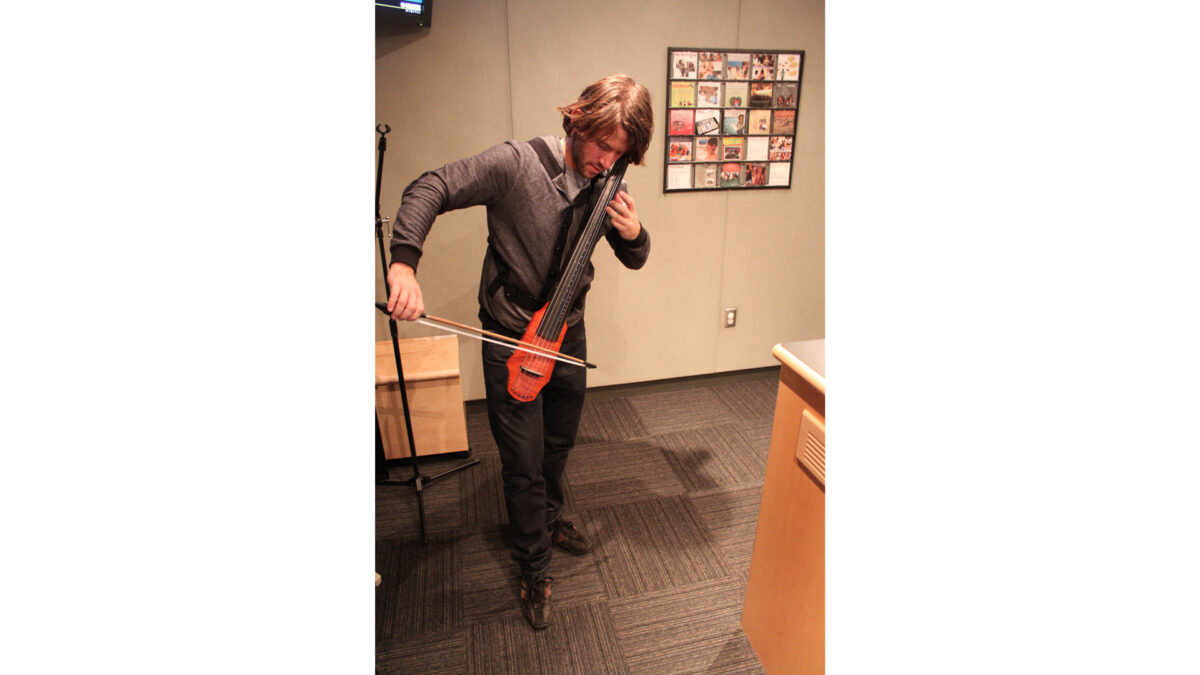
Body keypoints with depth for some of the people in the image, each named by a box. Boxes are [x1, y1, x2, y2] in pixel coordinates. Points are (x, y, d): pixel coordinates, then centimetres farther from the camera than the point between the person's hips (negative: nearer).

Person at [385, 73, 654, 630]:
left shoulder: (607, 187, -5)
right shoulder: (515, 164, -20)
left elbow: (633, 260, 5)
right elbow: (428, 191, -16)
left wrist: (635, 235, -20)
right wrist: (403, 262, -30)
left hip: (567, 333, 5)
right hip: (511, 338, -5)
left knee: (559, 443, 23)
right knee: (523, 461, 4)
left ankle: (547, 519, 52)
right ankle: (534, 567, 28)